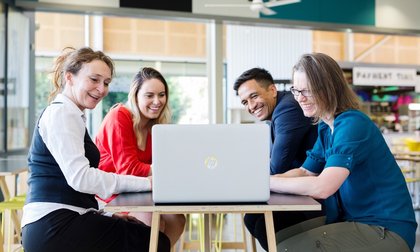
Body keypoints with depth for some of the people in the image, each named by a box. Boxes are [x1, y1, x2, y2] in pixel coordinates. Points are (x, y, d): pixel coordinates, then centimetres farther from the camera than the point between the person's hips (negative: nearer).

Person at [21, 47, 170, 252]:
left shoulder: (69, 114, 20)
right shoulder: (62, 112, -10)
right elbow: (80, 177, -22)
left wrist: (106, 214, 8)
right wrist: (146, 182, -21)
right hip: (54, 228, -10)